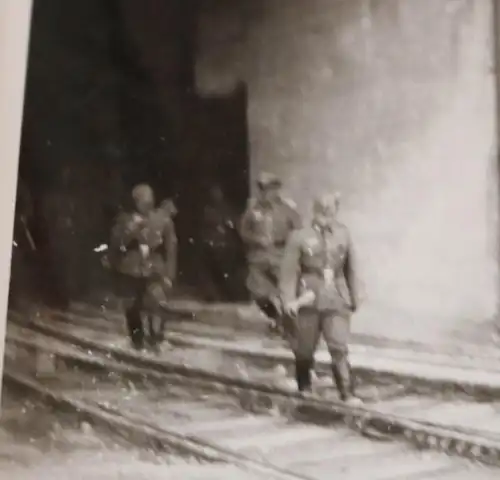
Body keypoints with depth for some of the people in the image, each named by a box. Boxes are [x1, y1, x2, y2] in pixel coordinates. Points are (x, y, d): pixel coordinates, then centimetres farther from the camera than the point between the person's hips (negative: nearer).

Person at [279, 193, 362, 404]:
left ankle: (348, 394, -6)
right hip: (308, 301, -1)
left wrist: (354, 296, 15)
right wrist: (289, 300, -17)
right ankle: (304, 391, 31)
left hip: (336, 301, 1)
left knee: (339, 349, -10)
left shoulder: (343, 234, 3)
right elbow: (289, 271, -8)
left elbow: (350, 268, 11)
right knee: (304, 351, 11)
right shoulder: (300, 238, -6)